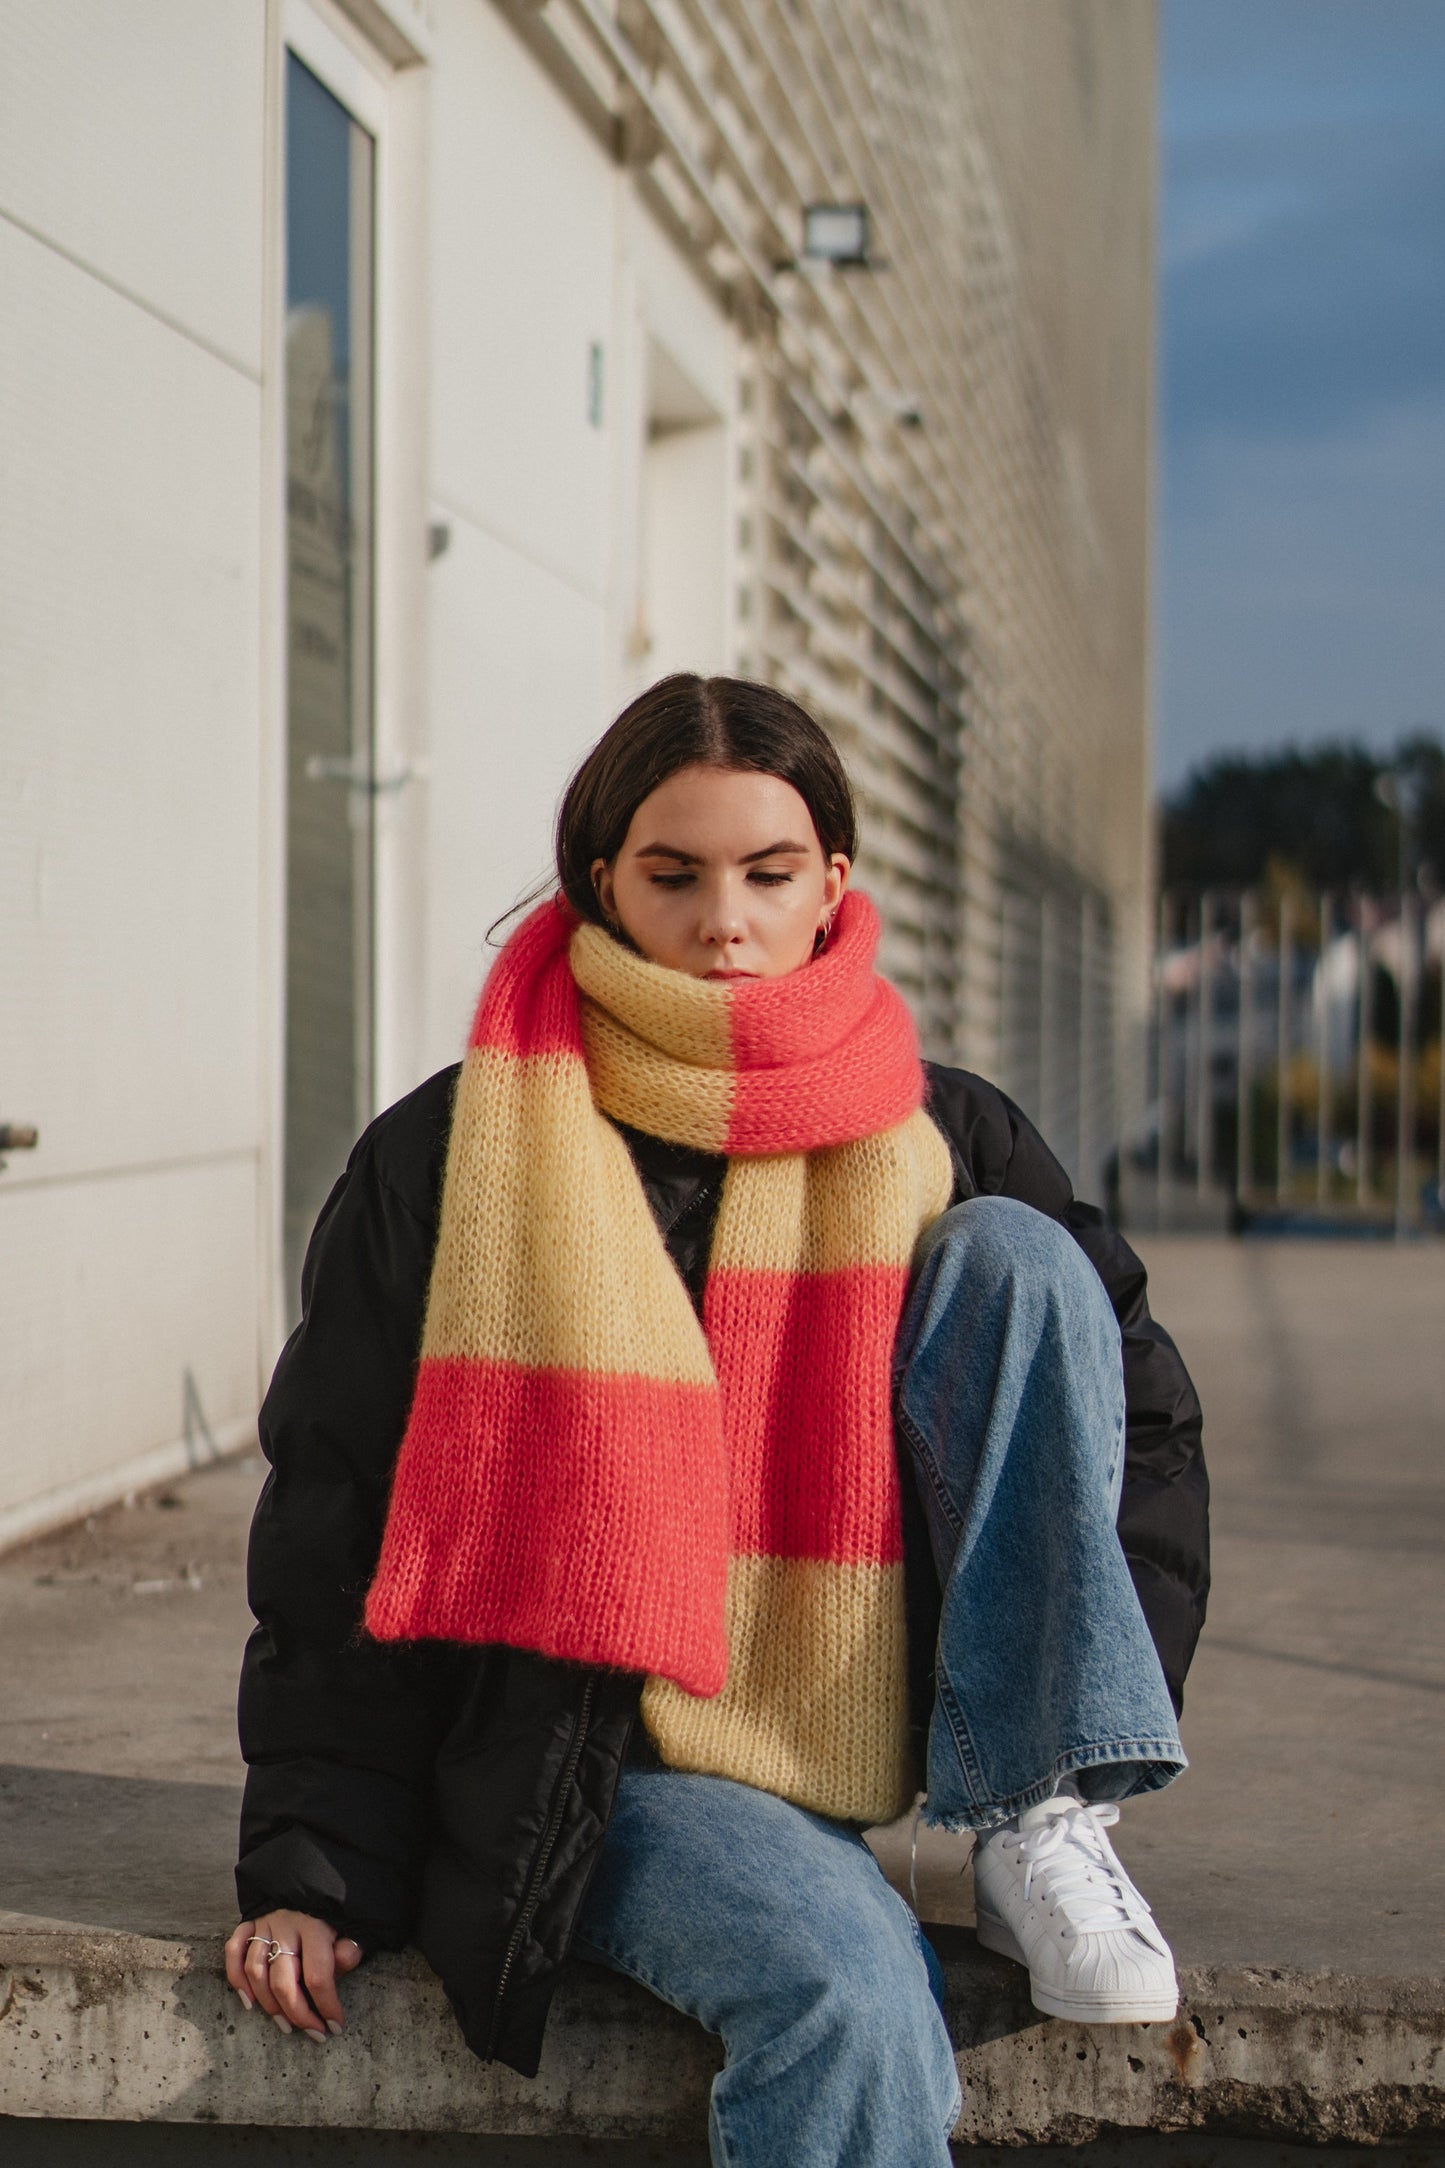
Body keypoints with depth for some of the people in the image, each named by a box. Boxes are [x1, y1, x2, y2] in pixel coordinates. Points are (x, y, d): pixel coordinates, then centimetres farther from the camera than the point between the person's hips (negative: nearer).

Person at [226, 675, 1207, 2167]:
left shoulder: (941, 1146, 3)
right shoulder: (446, 1162, -4)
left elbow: (1139, 1413, 10)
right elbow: (334, 1522, -1)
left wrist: (1079, 1736, -3)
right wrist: (315, 1864, -6)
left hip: (877, 1717, 4)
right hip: (589, 1757, -4)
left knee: (1014, 1257, -15)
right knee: (844, 1983, -36)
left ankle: (1038, 1829, -15)